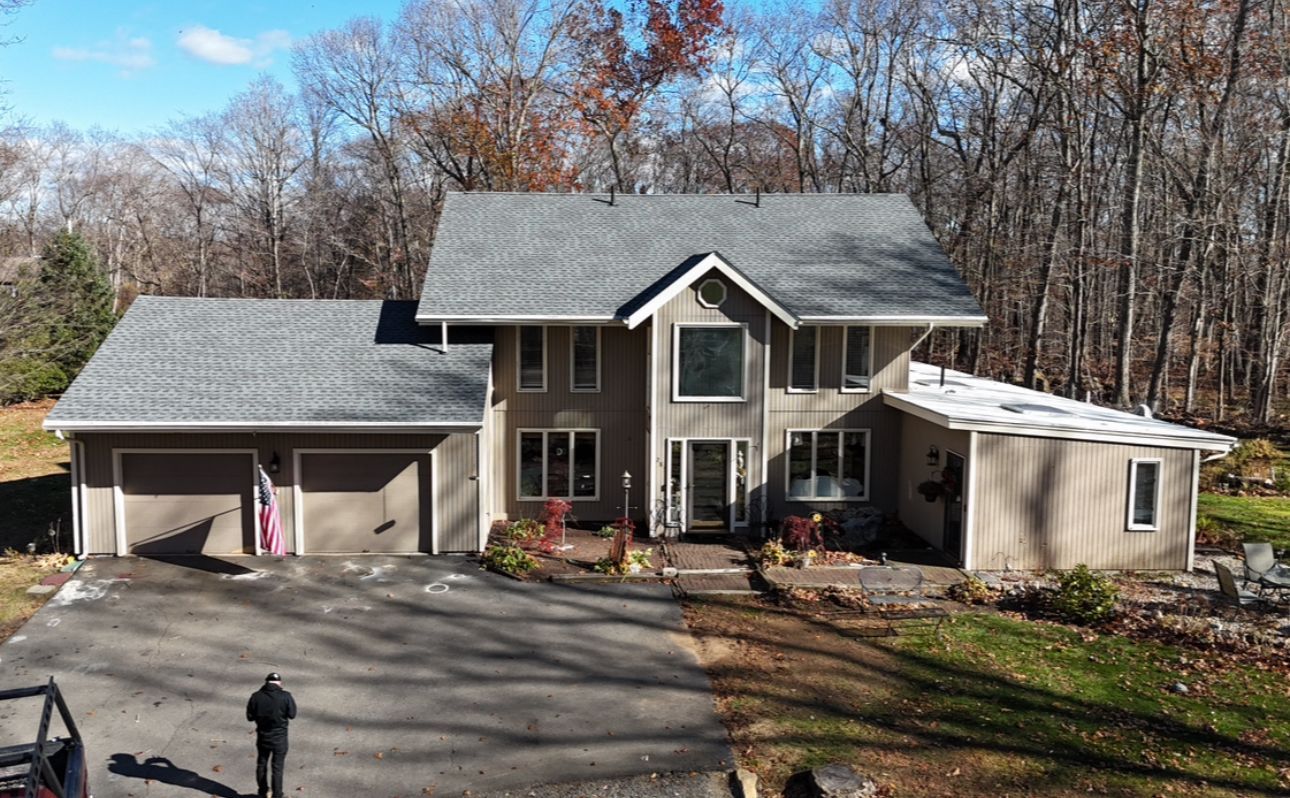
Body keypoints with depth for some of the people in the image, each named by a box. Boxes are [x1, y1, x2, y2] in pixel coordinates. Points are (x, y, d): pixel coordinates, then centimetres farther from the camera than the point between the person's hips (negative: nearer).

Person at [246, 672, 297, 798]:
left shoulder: (256, 696, -12)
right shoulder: (285, 696, -18)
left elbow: (250, 716, -4)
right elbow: (292, 714, -9)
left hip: (262, 736, 2)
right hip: (279, 737, -2)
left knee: (261, 765, 21)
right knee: (277, 767, 9)